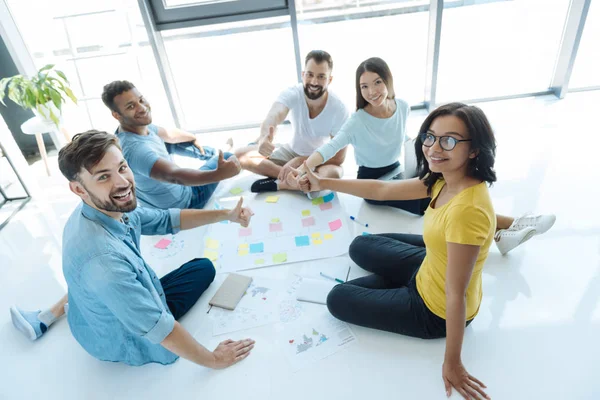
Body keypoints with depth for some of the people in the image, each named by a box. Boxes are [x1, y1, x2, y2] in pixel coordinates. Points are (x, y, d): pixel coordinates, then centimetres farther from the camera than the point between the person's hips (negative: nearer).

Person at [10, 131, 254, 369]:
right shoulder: (102, 259, -40)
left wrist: (226, 215, -10)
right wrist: (214, 359, -23)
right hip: (126, 342, -7)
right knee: (204, 268, 5)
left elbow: (166, 220, -3)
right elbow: (157, 329, -35)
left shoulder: (113, 209, -16)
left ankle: (48, 317, 22)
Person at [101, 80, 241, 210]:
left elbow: (169, 135, 9)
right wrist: (219, 174, -69)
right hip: (179, 205, -8)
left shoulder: (140, 125, -10)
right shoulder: (134, 148, -38)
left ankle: (215, 154, 36)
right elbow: (173, 175, -55)